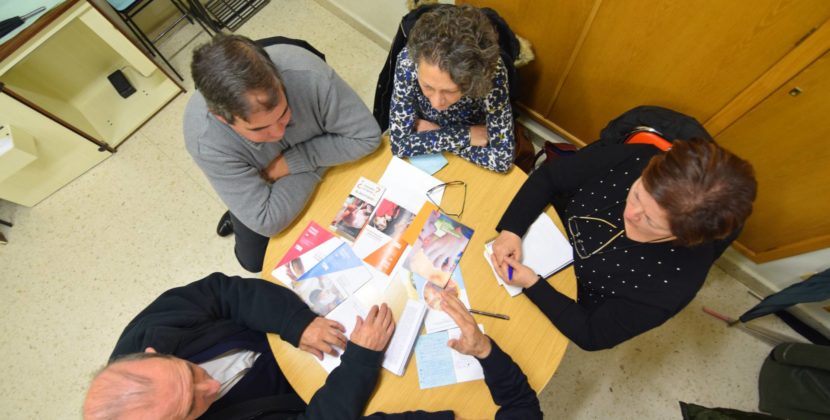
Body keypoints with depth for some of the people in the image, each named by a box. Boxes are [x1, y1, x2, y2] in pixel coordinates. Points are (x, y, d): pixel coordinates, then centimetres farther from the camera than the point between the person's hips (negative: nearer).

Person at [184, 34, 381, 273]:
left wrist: (292, 162, -34)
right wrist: (317, 162, -31)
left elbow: (367, 136, -30)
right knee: (255, 260, 5)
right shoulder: (205, 140, -39)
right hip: (255, 183, -1)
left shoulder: (308, 73, -41)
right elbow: (268, 222, -34)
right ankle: (240, 214, 36)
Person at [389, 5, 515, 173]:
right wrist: (468, 136, -24)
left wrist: (430, 135, -24)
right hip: (423, 160, 0)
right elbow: (399, 143, -24)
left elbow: (502, 159, -28)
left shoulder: (492, 73, -31)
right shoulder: (408, 61, -29)